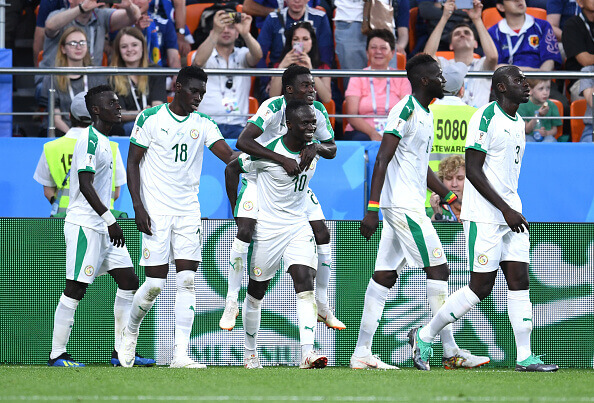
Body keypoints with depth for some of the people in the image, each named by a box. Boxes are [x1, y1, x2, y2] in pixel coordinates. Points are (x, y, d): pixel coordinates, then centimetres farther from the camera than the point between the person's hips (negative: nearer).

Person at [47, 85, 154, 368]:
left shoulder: (103, 142, 17)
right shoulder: (90, 141, -13)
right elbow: (85, 185, -21)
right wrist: (110, 220, -24)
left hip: (102, 227, 10)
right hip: (84, 226, -10)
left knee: (128, 281, 7)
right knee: (75, 290, -7)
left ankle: (122, 351, 9)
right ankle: (57, 355, -2)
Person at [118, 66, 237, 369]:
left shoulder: (204, 124, 7)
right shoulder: (150, 118, -3)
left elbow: (227, 154, -4)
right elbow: (133, 163, -2)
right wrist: (138, 206, -11)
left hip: (188, 212, 4)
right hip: (156, 211, -4)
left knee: (187, 280, -6)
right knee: (155, 283, -6)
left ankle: (180, 354, -8)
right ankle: (130, 332, 22)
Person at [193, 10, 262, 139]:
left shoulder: (242, 54, 15)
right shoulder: (206, 55, 10)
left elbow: (257, 55, -8)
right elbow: (198, 61, -15)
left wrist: (245, 33, -29)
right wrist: (216, 33, -30)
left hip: (238, 126, 2)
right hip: (208, 124, -2)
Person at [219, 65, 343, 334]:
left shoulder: (318, 110, -10)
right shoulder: (274, 107, -27)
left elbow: (332, 150, -1)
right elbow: (242, 142, -38)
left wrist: (317, 147, -26)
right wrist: (282, 160, -46)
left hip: (295, 180, 5)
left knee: (322, 236, -4)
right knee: (244, 232, -20)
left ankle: (322, 307, 12)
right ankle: (231, 304, -5)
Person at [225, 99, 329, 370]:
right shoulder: (269, 152, -18)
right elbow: (232, 168, -7)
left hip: (299, 227, 4)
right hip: (266, 228, -4)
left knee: (305, 284, -15)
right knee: (256, 291, 8)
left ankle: (307, 353, -24)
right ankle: (250, 352, 28)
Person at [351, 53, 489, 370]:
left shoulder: (425, 114, 18)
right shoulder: (406, 110, -13)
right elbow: (382, 160, -18)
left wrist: (450, 198, 27)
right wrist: (372, 209, -23)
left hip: (408, 206, 10)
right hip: (403, 205, -10)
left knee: (384, 276, 6)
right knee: (437, 270, -9)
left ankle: (362, 353, 5)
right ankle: (451, 352, -7)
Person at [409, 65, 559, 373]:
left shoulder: (518, 122, 14)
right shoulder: (486, 118, -13)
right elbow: (473, 170, -17)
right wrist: (506, 209, -20)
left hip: (511, 215, 8)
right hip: (483, 217, -8)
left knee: (519, 281, 0)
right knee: (481, 287, -7)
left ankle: (524, 357, 0)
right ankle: (424, 336, 7)